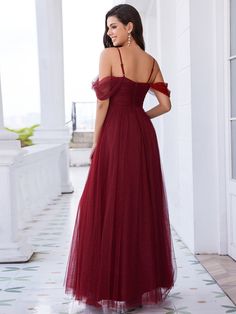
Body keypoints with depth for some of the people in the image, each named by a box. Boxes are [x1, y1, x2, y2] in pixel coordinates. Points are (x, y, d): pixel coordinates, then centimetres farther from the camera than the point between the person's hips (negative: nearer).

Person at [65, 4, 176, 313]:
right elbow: (165, 104, 7)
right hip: (144, 136, 6)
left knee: (110, 207, 0)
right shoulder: (151, 62, 10)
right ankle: (146, 281, 22)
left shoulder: (109, 55, -6)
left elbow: (103, 102, -9)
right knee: (143, 205, 13)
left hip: (116, 136, -6)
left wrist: (95, 143, -3)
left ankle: (114, 287, 5)